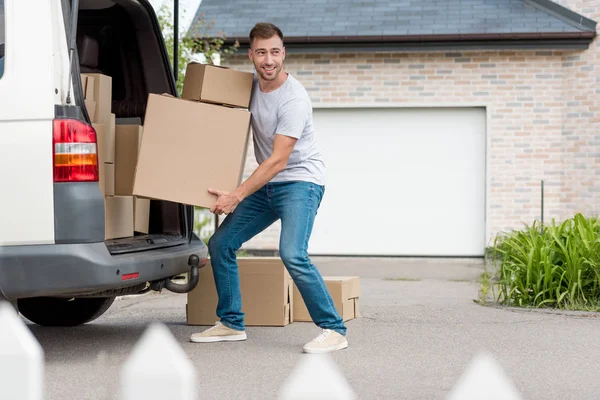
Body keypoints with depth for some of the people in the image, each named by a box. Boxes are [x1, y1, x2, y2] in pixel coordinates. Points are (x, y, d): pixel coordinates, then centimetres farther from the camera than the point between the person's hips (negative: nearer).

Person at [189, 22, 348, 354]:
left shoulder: (293, 99, -21)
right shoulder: (251, 86, 3)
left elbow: (278, 161, -23)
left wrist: (236, 196, -25)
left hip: (300, 181, -8)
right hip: (266, 185, 8)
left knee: (292, 254, -27)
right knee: (220, 244, 6)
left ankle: (333, 330, -18)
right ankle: (231, 324, 16)